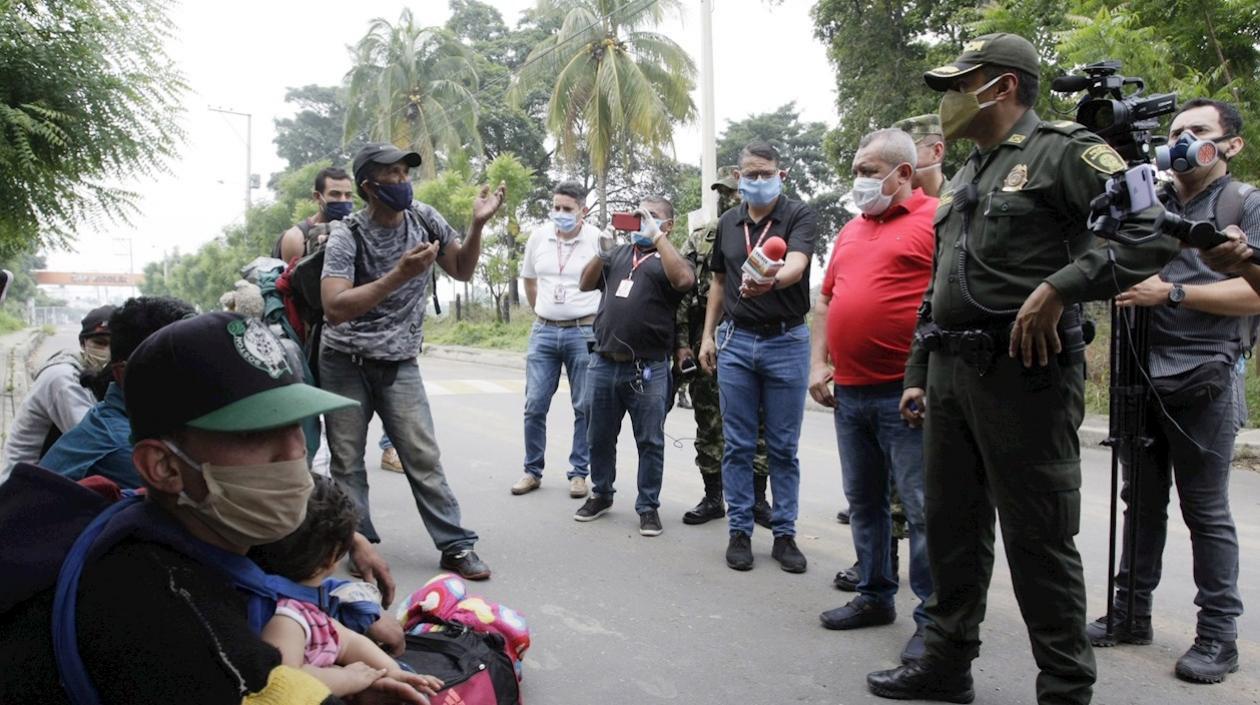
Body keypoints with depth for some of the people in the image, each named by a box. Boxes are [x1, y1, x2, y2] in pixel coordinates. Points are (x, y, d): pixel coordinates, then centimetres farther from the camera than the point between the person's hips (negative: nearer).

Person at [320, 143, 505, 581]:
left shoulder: (423, 218, -2)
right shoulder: (347, 235, -14)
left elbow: (462, 271, 9)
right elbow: (334, 309, -26)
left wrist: (478, 224, -9)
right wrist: (399, 275, -33)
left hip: (399, 361, 2)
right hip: (344, 361, -1)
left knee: (423, 456, -3)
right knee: (346, 460, 4)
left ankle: (455, 546, 3)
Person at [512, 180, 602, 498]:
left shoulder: (597, 239, -8)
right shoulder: (538, 237, 4)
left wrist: (602, 320, 0)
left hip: (584, 332, -3)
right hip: (544, 332, 3)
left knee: (585, 408, 4)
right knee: (534, 406, 4)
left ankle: (579, 472, 16)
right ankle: (532, 471, 18)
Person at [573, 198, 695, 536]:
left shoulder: (670, 258, 3)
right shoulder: (618, 253, 16)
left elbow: (684, 280, -20)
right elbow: (586, 284, 12)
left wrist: (657, 237, -15)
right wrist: (602, 249, -2)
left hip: (647, 370, -4)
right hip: (603, 364, 5)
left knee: (650, 442, 4)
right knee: (599, 437, 15)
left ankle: (648, 507, 16)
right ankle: (601, 495, 32)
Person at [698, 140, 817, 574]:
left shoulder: (800, 216, -5)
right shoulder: (728, 223, 9)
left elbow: (796, 263, -25)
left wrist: (770, 281, -46)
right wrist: (708, 334, 12)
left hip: (786, 342, -3)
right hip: (736, 340, 3)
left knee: (783, 447, 5)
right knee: (738, 445, 6)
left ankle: (784, 534, 16)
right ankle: (739, 531, 16)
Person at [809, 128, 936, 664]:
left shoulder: (935, 219, -6)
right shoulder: (851, 230, 18)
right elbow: (826, 300, 22)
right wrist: (819, 363, 12)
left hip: (905, 393, -8)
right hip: (849, 391, 8)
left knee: (923, 508, -2)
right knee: (863, 501, 15)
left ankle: (933, 616, 9)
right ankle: (875, 596, 29)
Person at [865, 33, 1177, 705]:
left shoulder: (1062, 149, -4)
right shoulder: (964, 177, 20)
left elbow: (1152, 230, -15)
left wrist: (1058, 288, -23)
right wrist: (917, 373, 19)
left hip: (1023, 372, -8)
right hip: (951, 373, 8)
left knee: (1038, 540, 0)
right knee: (951, 524, 14)